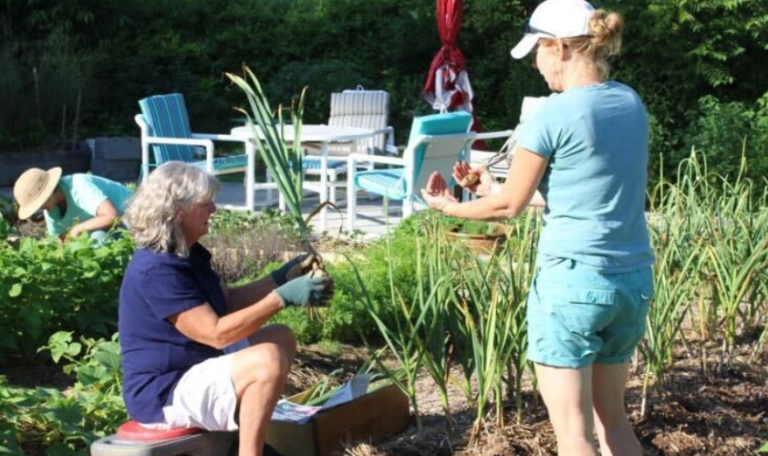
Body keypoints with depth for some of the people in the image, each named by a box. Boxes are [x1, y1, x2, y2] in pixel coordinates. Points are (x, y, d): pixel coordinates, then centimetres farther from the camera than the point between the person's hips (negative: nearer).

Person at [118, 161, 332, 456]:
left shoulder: (185, 254, 10)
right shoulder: (156, 270, -23)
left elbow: (228, 301, 19)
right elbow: (217, 333, -26)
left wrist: (280, 278, 7)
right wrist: (282, 297, -26)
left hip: (190, 371, 11)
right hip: (162, 393, -11)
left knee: (281, 337, 18)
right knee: (268, 359, -29)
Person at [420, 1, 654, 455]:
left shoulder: (552, 114, -13)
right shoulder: (631, 103, 8)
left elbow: (511, 205, -5)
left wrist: (450, 206, 14)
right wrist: (495, 187, 21)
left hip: (573, 279, -7)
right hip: (634, 280, 7)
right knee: (612, 416, 20)